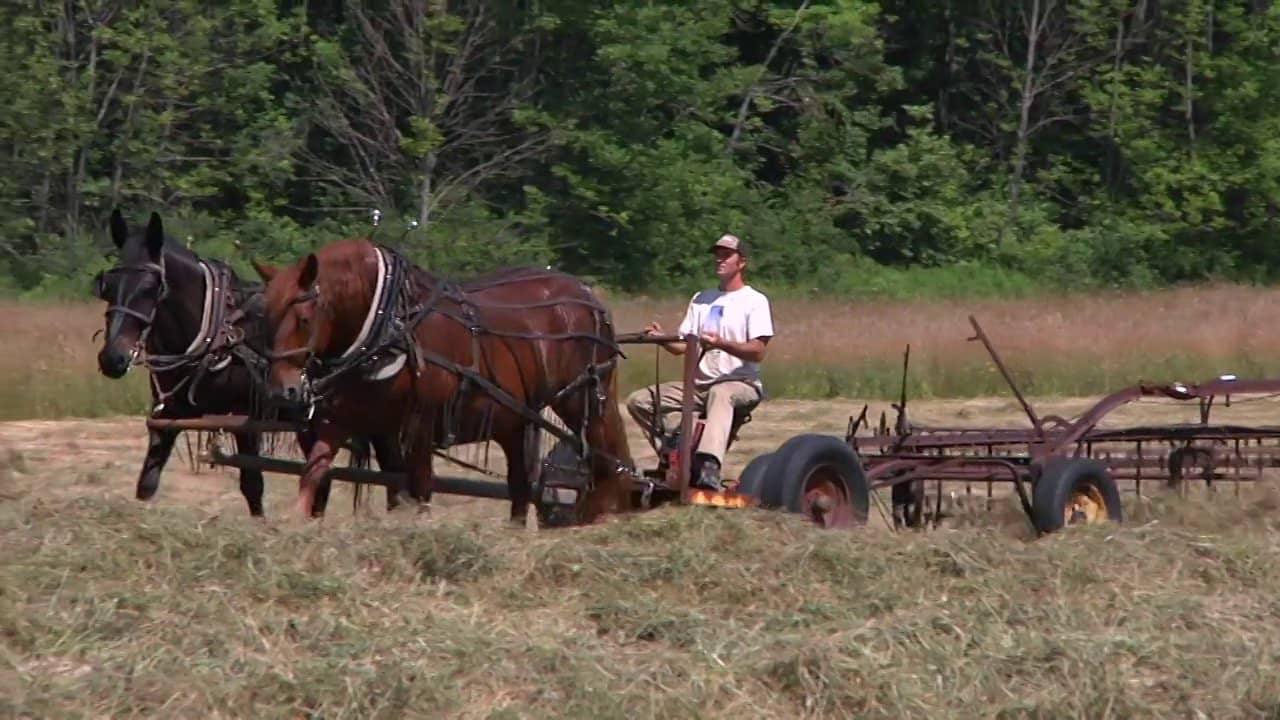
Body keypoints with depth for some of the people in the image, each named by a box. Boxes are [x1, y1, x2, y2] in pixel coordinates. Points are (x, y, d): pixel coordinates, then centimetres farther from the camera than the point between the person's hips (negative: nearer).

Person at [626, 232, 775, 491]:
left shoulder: (755, 301, 1)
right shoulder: (701, 299, 20)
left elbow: (758, 352, -12)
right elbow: (682, 346, 12)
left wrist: (721, 344, -28)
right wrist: (662, 338, -11)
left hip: (741, 383, -7)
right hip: (700, 384, 7)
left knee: (720, 394, -44)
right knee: (639, 401, -7)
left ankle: (710, 465, -64)